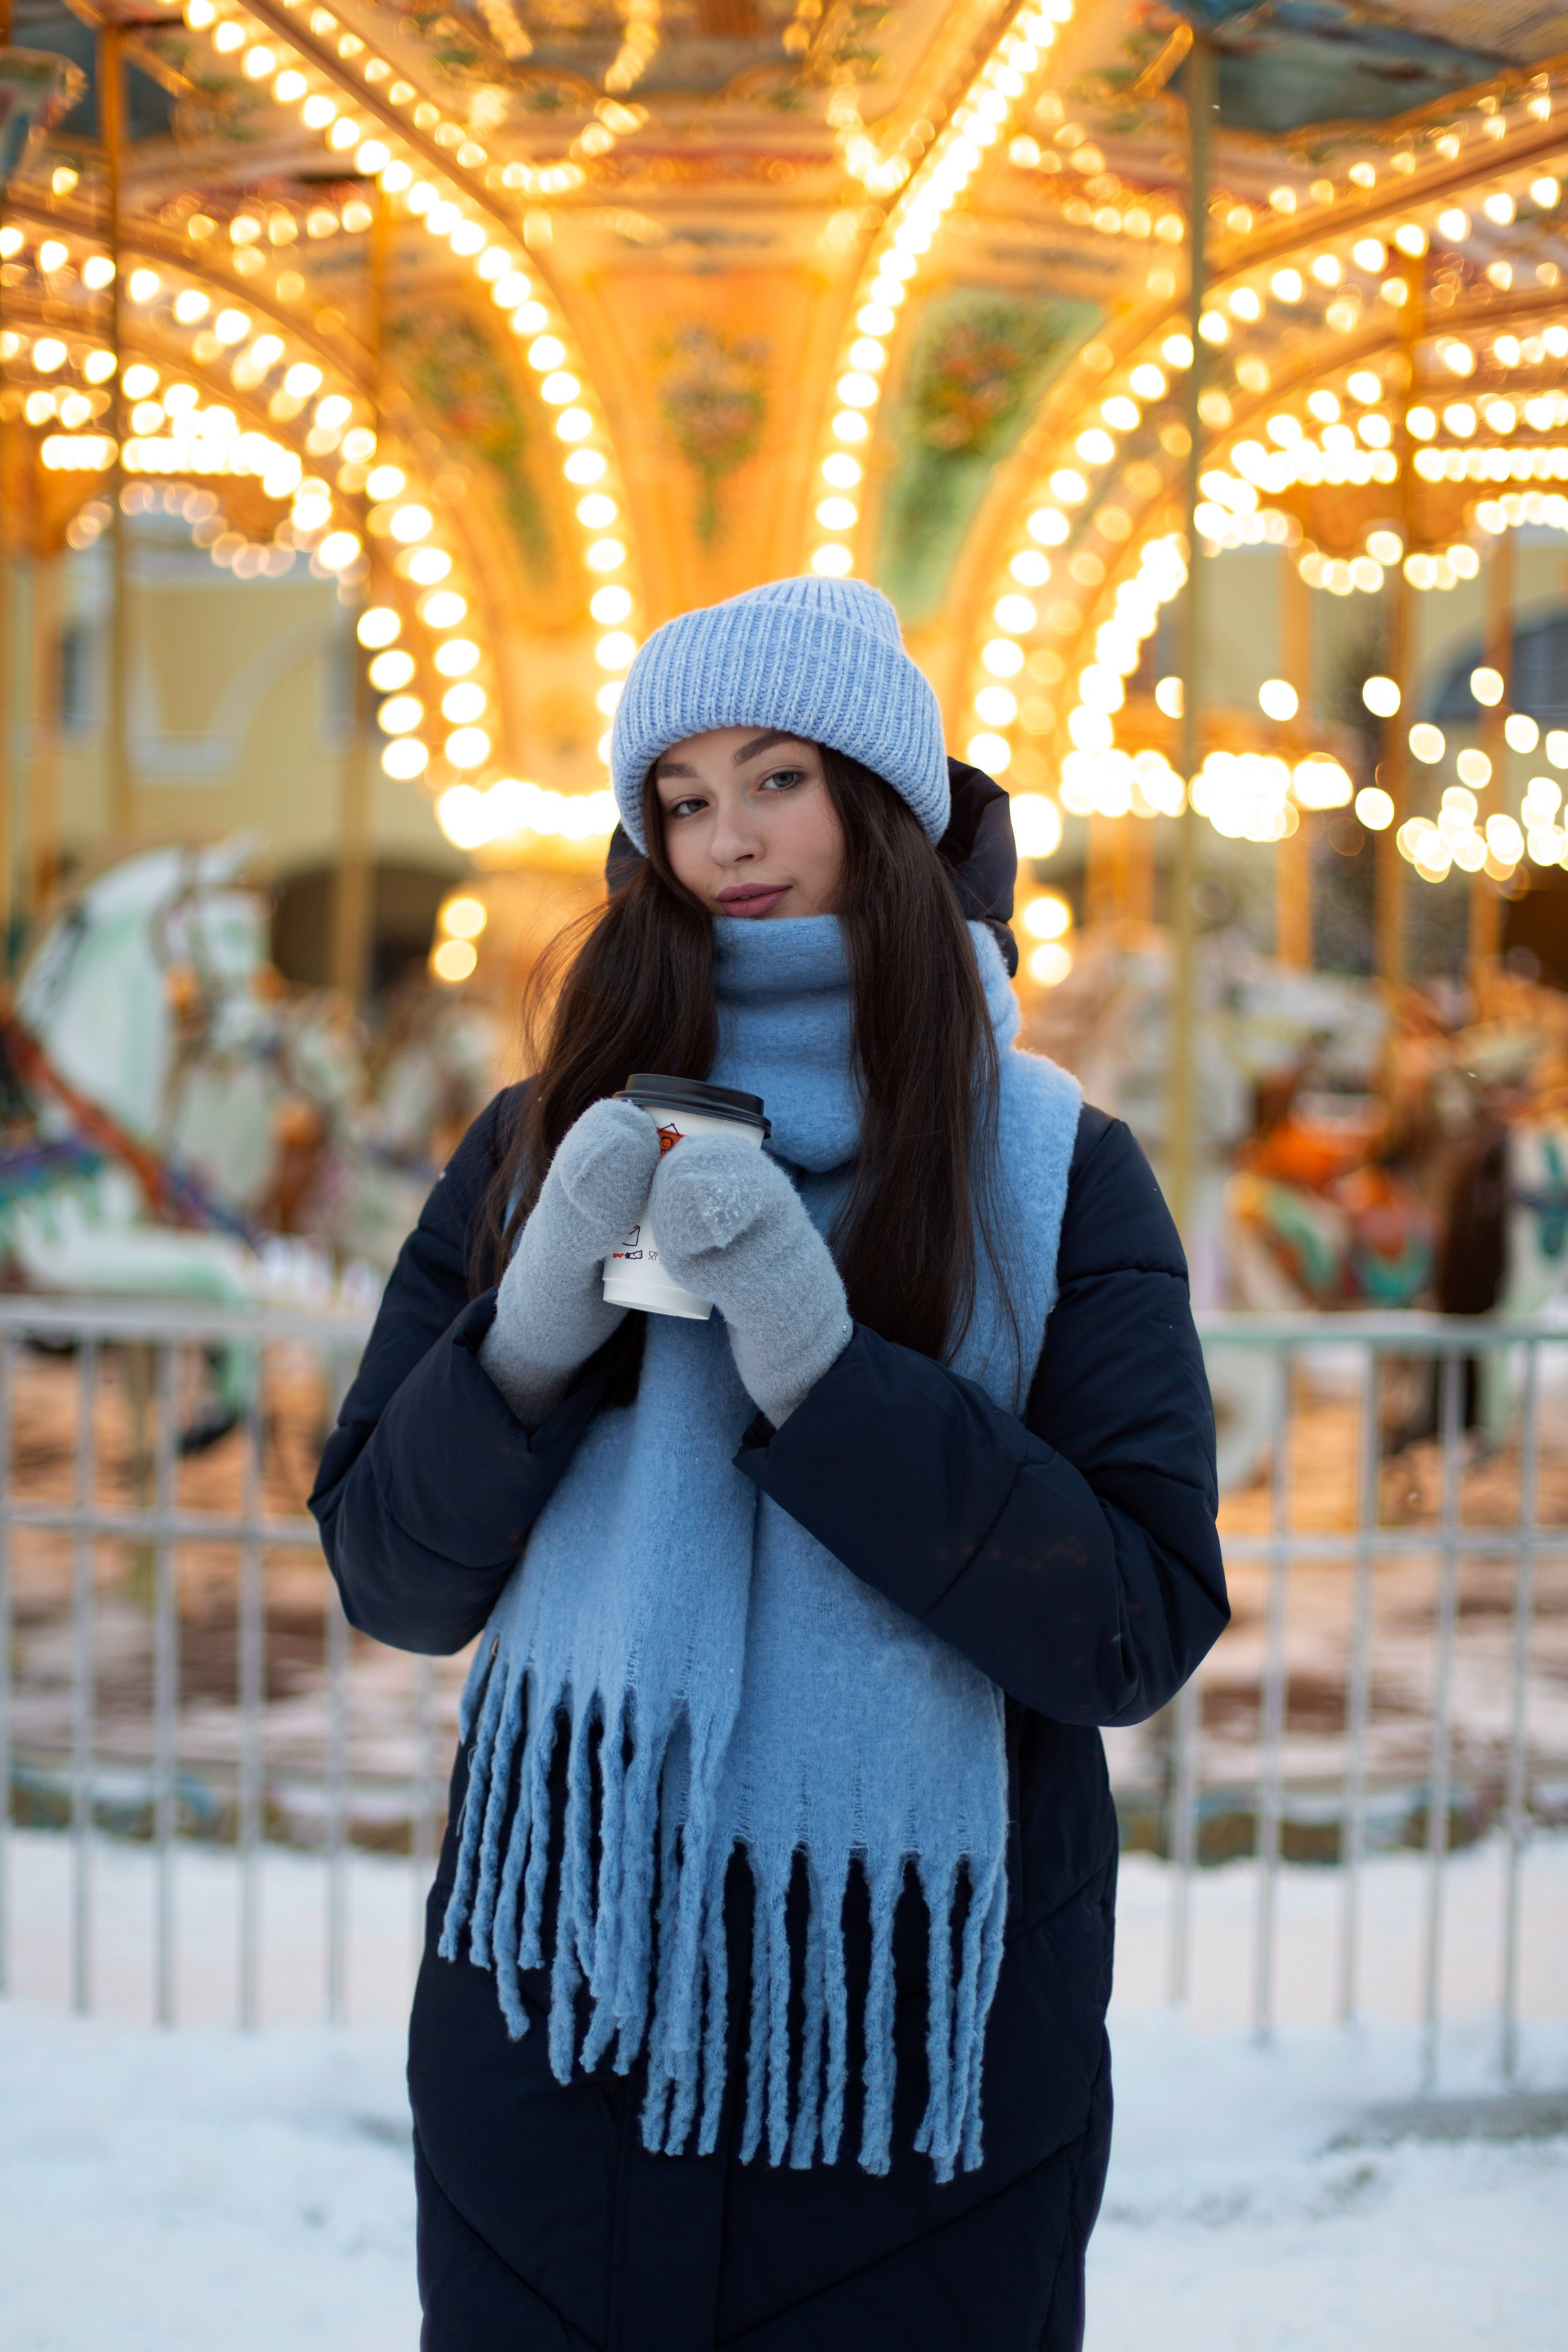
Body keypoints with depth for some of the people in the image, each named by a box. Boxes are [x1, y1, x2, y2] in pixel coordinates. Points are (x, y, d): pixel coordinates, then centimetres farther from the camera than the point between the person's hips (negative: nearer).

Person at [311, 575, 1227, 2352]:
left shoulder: (1059, 1173, -2)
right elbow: (390, 1583, 1)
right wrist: (539, 1320, -16)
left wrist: (817, 1360, -20)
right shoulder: (542, 1146, 4)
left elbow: (1140, 1636, -11)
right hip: (561, 2007, 2)